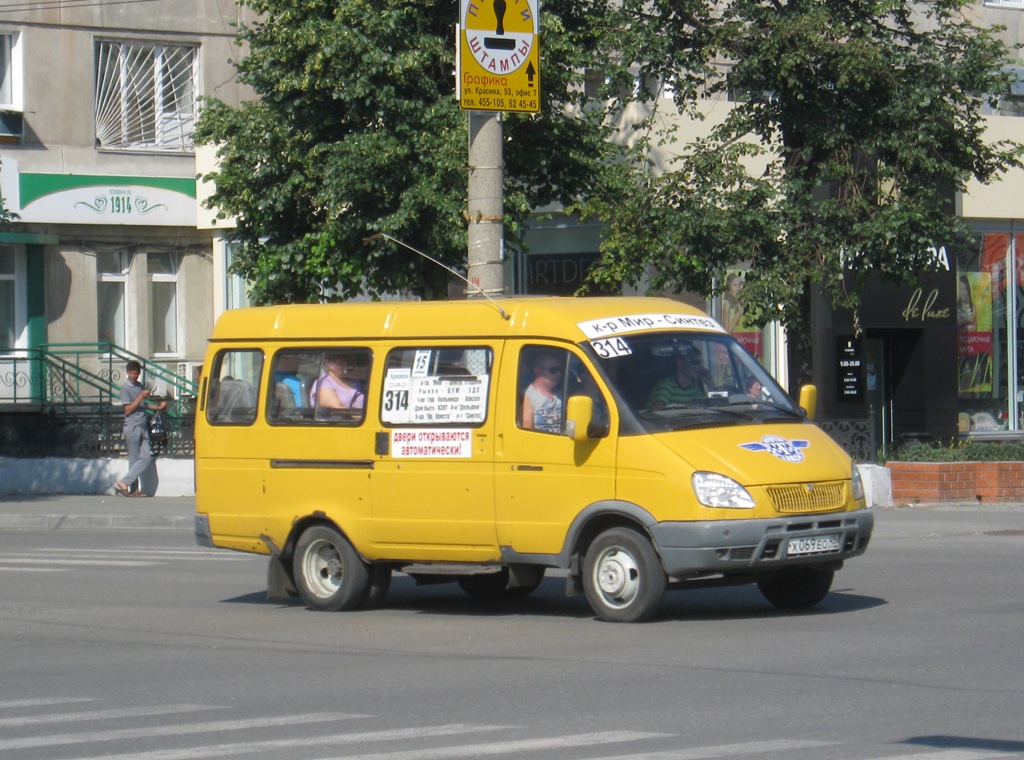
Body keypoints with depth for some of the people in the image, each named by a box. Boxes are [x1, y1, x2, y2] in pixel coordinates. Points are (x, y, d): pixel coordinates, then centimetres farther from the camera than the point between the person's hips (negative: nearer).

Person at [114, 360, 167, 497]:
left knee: (147, 458, -2)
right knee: (135, 459, -6)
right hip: (132, 427, -7)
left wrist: (158, 407, 15)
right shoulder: (126, 388, -6)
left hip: (143, 427, 7)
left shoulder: (140, 386, 17)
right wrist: (141, 396, -17)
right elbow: (128, 409, -13)